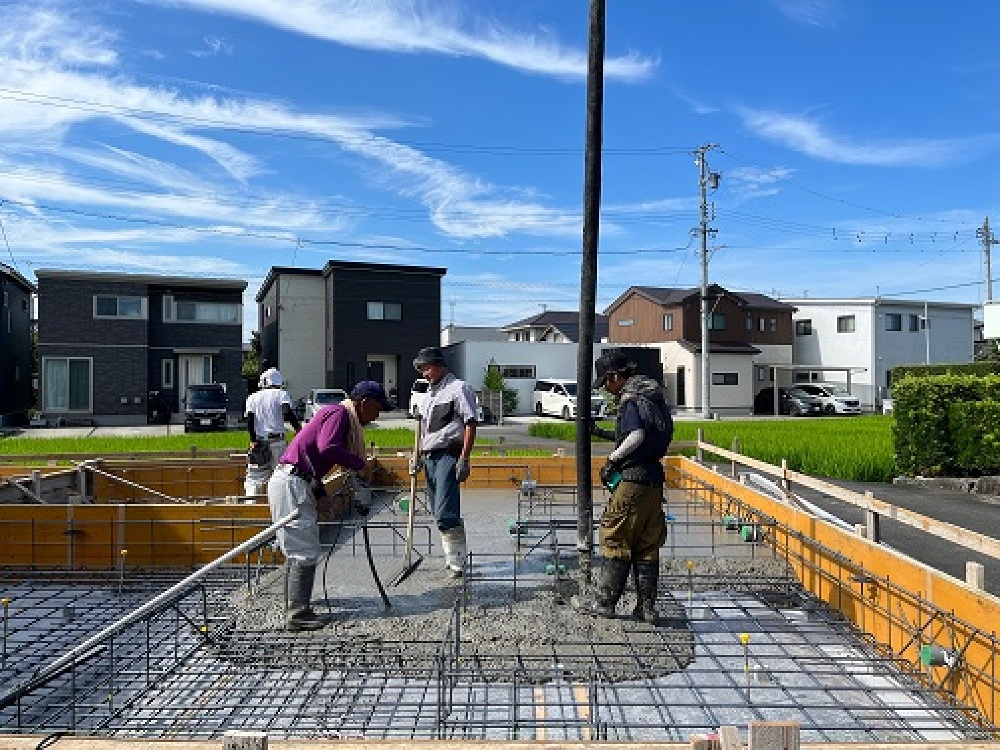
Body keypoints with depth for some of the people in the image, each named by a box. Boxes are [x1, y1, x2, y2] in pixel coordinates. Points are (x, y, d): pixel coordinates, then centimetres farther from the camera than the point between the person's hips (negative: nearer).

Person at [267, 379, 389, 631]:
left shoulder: (347, 419, 19)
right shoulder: (339, 412, -11)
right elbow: (328, 448, -28)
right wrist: (360, 464, -18)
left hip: (292, 484, 11)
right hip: (290, 484, -11)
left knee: (296, 551, 16)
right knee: (305, 552, -6)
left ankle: (294, 610, 24)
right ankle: (298, 615, 0)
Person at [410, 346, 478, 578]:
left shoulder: (458, 388, -5)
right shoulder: (430, 392, 22)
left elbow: (470, 424, -11)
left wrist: (464, 459, -18)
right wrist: (418, 456, 18)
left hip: (448, 455, -8)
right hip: (430, 457, 9)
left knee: (445, 512, -13)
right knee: (438, 512, 11)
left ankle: (456, 563, -6)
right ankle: (451, 558, 21)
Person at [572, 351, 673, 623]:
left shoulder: (631, 398, -10)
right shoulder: (653, 396, 17)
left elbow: (637, 436, -24)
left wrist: (612, 459, -13)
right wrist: (607, 434, 21)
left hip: (632, 479, -9)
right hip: (654, 480, 9)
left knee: (615, 540, 1)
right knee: (647, 545, 11)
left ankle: (603, 601, 9)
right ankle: (647, 607, 15)